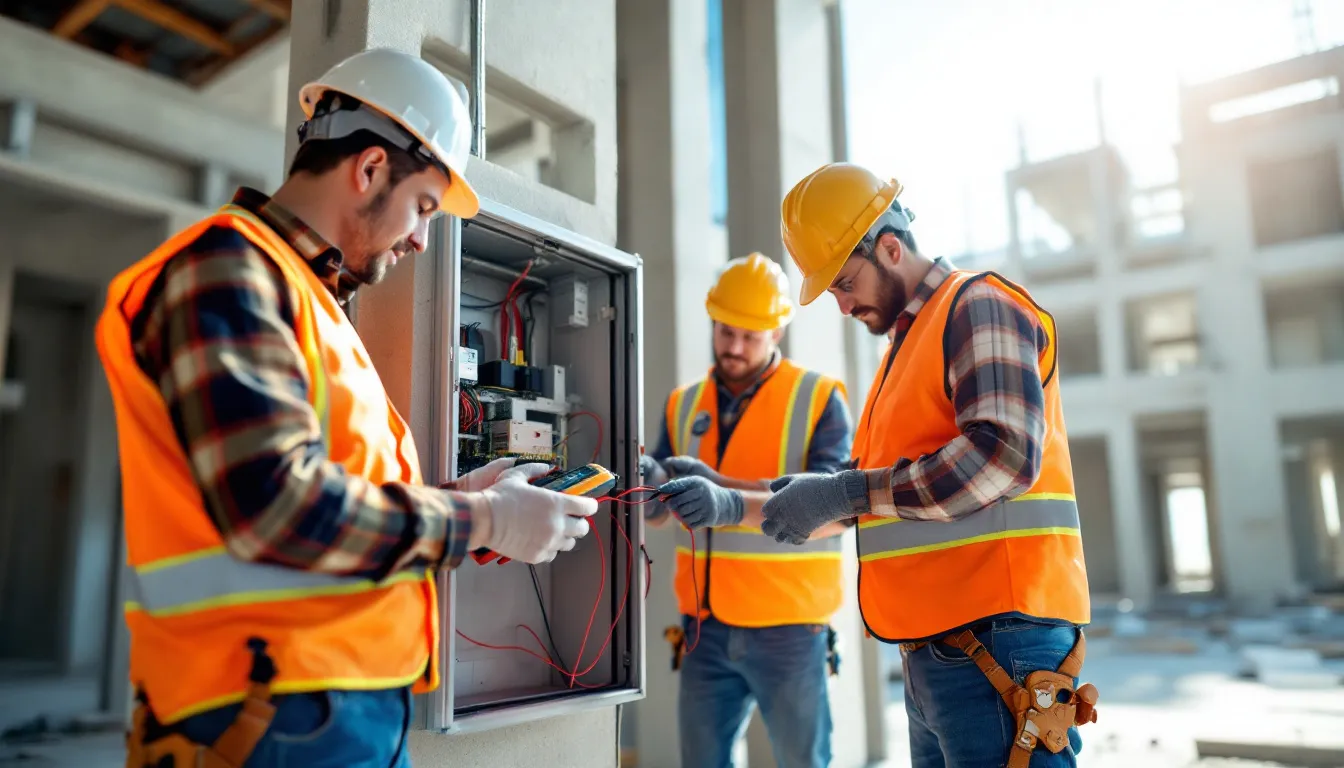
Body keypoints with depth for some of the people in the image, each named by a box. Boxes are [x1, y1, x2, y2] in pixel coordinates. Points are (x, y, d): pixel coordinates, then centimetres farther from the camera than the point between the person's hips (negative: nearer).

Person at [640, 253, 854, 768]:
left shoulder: (819, 399, -5)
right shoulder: (683, 406, 8)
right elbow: (657, 513, 3)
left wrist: (731, 502, -32)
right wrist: (649, 485, -21)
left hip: (788, 627, -3)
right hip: (705, 627, 4)